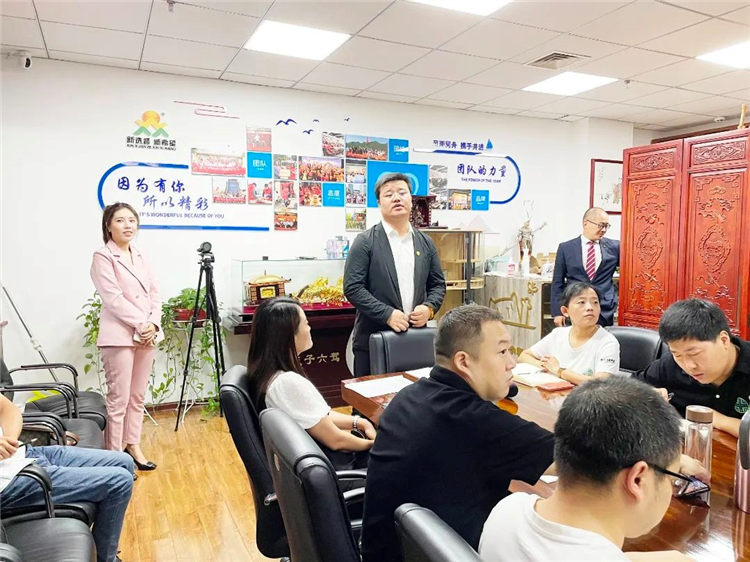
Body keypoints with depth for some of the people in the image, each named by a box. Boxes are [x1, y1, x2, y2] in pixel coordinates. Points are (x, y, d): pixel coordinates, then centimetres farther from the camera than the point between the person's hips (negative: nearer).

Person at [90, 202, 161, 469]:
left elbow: (155, 293, 9)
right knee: (118, 399, -2)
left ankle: (132, 446, 25)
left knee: (138, 397, 13)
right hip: (119, 336, -6)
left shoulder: (140, 256, 14)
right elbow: (114, 299, -14)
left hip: (146, 335, 6)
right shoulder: (102, 257, -5)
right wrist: (141, 326, -15)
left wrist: (153, 324, -5)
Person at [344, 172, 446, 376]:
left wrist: (429, 307, -5)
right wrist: (388, 314, -17)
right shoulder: (365, 242, -4)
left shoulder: (426, 243, 10)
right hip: (373, 341, -3)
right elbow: (352, 288, -10)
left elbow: (438, 284, 16)